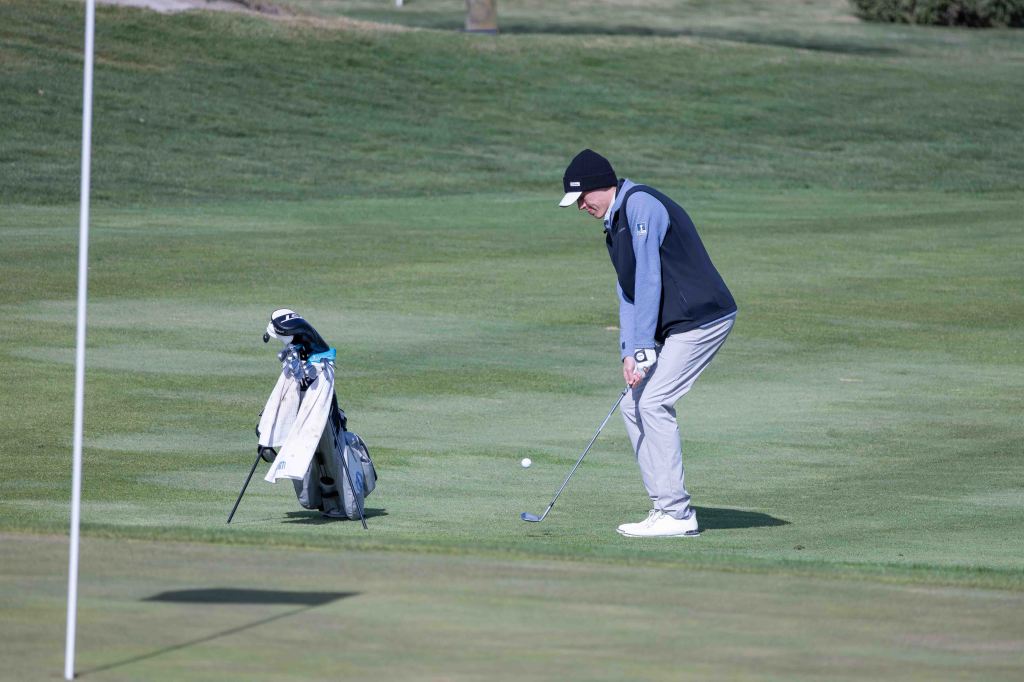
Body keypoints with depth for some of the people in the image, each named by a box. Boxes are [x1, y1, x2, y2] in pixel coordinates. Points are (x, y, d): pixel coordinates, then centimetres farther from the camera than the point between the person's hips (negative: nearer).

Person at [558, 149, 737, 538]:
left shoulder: (641, 206, -13)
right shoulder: (617, 223, 19)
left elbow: (648, 280, -19)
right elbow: (628, 291, 18)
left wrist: (641, 348, -20)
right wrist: (628, 351, 4)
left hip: (701, 319, -10)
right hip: (677, 328, 10)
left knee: (652, 403, -14)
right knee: (634, 405, 7)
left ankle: (678, 515, -13)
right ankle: (664, 507, 8)